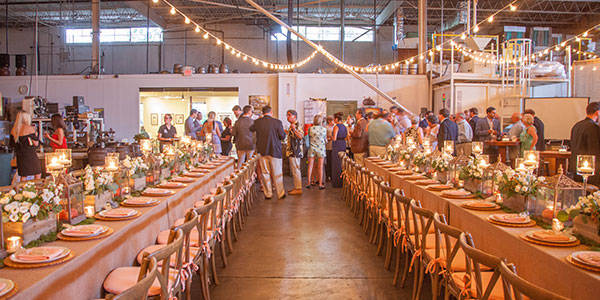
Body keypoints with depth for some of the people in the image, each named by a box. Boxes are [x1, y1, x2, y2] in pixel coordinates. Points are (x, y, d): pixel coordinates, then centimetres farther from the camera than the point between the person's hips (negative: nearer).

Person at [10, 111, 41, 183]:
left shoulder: (13, 130, 5)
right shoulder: (30, 128, -10)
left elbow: (12, 144, 11)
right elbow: (36, 143, -9)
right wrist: (35, 133, 3)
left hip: (20, 156, 6)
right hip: (30, 155, -6)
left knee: (23, 176, 11)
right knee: (38, 174, 6)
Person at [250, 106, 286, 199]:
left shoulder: (257, 122, -4)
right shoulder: (277, 122, -12)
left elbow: (251, 129, 17)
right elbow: (282, 136, -10)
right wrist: (284, 132, 13)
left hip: (263, 151, 2)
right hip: (275, 151, -2)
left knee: (265, 173, 11)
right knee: (277, 173, 8)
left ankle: (268, 194, 16)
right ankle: (280, 193, 15)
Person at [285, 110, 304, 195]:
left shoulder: (297, 125, -13)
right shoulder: (292, 125, 18)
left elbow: (301, 136, -27)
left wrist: (294, 129, -36)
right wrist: (287, 132, 25)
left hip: (295, 151, -10)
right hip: (292, 150, 10)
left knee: (295, 169, -7)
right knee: (293, 170, 15)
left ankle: (298, 189, -3)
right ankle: (296, 187, 22)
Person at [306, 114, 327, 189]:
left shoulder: (310, 129, -5)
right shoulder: (324, 129, -6)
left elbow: (309, 139, 6)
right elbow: (325, 140, 3)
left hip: (312, 149, 1)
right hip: (321, 149, -1)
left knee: (310, 166, 6)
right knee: (320, 167, 2)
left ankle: (308, 183, 9)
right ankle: (320, 184, 5)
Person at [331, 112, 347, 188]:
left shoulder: (336, 126, -11)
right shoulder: (344, 127, 10)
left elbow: (334, 139, -15)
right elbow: (346, 138, 14)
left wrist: (330, 136, 4)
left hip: (337, 147, -7)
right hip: (343, 146, 7)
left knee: (337, 164, -1)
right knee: (342, 164, 13)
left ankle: (337, 183, 3)